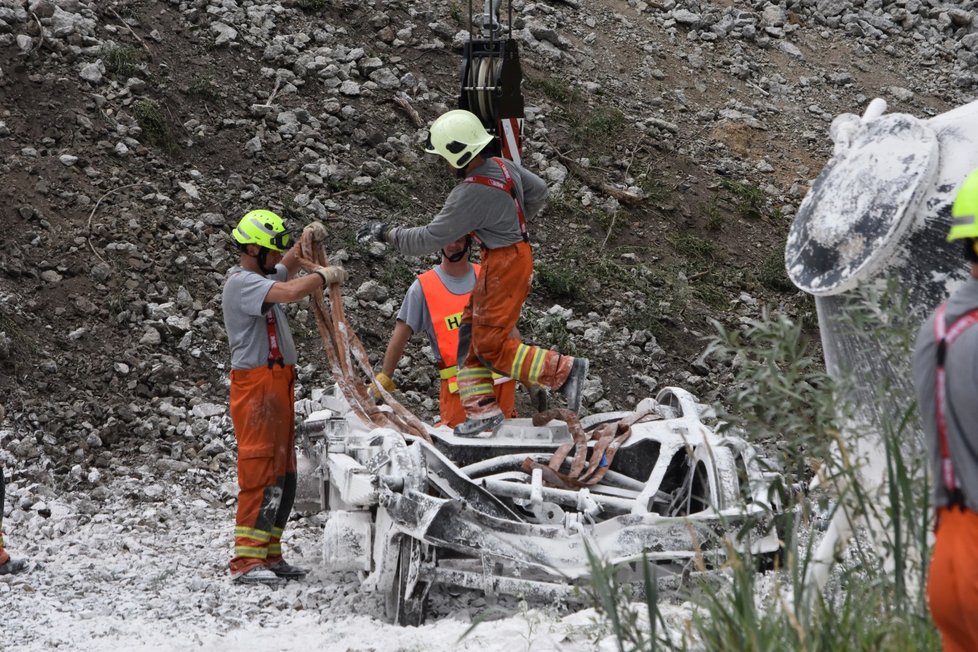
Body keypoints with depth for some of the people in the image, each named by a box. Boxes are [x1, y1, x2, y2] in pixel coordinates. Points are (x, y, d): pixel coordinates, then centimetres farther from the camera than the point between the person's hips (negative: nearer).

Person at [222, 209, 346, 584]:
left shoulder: (261, 277, 16)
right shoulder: (241, 282, -15)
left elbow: (285, 266, 38)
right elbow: (291, 292, -31)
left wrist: (306, 243, 18)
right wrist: (324, 276, -13)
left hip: (278, 384, 10)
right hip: (256, 387, -10)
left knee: (283, 476, 12)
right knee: (260, 473, -13)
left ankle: (269, 555, 17)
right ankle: (246, 562, -15)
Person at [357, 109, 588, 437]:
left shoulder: (470, 195, -25)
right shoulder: (504, 166, 0)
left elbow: (430, 239, -19)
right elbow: (538, 191, 18)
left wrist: (387, 234, -7)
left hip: (504, 266, -10)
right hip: (517, 252, 10)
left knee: (491, 347, -3)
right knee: (470, 335, 13)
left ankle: (563, 371, -3)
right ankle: (483, 410, 14)